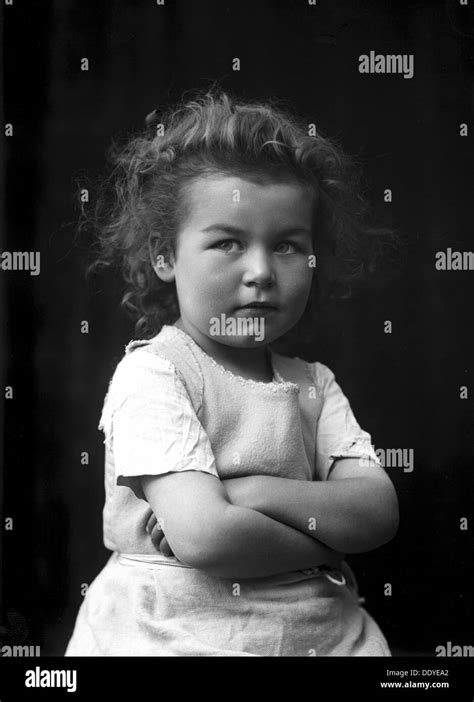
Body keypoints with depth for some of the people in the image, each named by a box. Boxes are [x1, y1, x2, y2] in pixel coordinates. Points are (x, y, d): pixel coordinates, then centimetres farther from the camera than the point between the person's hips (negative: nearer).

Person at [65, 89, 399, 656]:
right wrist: (325, 545, -5)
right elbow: (204, 538, -19)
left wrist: (251, 491, -14)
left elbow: (379, 513, -2)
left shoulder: (313, 383, 9)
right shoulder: (151, 372, -9)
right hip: (176, 632, -6)